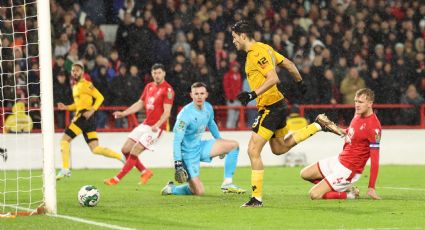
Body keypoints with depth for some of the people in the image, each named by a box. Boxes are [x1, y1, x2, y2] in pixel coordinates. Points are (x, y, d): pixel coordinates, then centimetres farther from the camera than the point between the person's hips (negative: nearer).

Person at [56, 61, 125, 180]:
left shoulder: (86, 84, -5)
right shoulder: (75, 86, 22)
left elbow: (99, 97, -10)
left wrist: (91, 110, -21)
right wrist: (66, 107, 17)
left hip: (85, 116, -9)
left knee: (64, 140, -7)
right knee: (95, 149, 4)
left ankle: (65, 169, -8)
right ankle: (122, 157, 4)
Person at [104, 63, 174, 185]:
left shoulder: (167, 89, -12)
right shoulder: (149, 86, 11)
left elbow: (167, 111, -18)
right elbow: (140, 104, 20)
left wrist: (157, 125, -32)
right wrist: (123, 113, 11)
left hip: (156, 128, -8)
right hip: (145, 124, 8)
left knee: (134, 152, -12)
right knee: (125, 150, 5)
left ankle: (117, 179, -4)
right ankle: (145, 172, 20)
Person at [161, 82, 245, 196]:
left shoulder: (208, 108, -2)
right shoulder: (185, 114, -24)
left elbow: (211, 124, 21)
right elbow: (177, 141, -23)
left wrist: (220, 141, 29)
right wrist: (178, 164, -27)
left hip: (200, 146, 8)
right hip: (189, 152, -8)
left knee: (234, 145, -1)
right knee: (198, 192, -14)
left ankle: (227, 183, 1)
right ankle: (171, 189, 13)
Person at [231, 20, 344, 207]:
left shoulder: (257, 53, -17)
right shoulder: (263, 48, 12)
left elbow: (273, 78, -26)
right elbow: (288, 64, 19)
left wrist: (252, 94, -29)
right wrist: (300, 82, 31)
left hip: (270, 107, -10)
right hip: (277, 103, 10)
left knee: (253, 151, -11)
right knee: (280, 148, 24)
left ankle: (257, 197, -9)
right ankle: (318, 125, 24)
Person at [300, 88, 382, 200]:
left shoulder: (373, 126, -25)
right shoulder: (358, 114, 1)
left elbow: (375, 159, -23)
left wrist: (371, 188, -24)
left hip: (348, 169, -10)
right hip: (339, 159, 10)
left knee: (314, 195, -16)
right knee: (305, 174, 17)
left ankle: (349, 195, 3)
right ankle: (346, 188, 12)